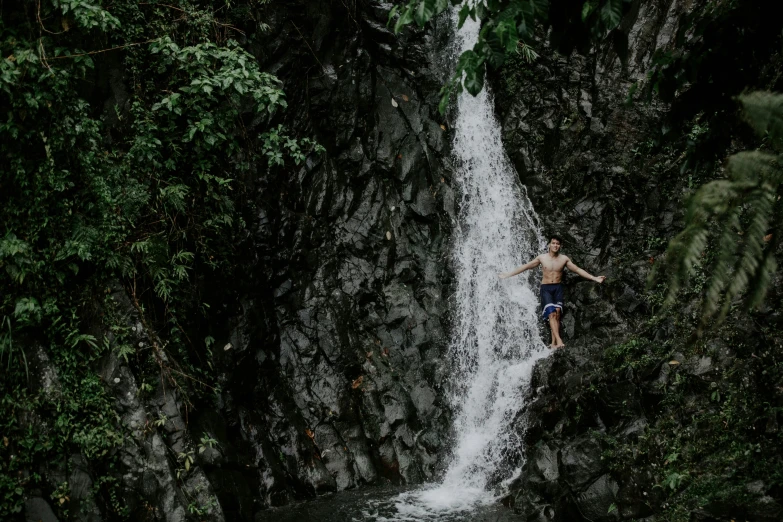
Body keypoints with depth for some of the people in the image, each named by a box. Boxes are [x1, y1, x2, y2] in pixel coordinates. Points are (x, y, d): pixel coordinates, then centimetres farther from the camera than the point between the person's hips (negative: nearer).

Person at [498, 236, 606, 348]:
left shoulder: (564, 259, 2)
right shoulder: (542, 258, 0)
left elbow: (578, 270, 5)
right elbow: (525, 267, 3)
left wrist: (594, 278, 1)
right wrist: (507, 275, 1)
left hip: (558, 288, 2)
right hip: (546, 288, -2)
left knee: (557, 314, -8)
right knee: (552, 313, -17)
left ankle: (553, 343, -6)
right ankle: (559, 340, -26)